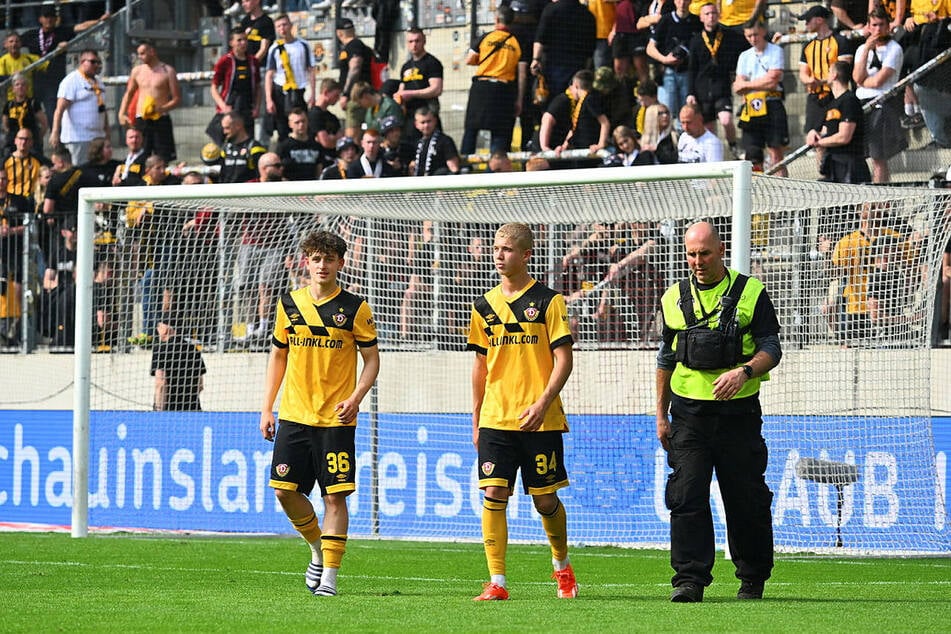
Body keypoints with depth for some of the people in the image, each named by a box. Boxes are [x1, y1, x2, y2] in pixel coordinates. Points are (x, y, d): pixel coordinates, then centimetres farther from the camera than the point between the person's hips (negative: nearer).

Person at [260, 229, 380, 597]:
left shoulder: (354, 308, -2)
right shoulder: (289, 304, 7)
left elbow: (371, 359, 1)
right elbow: (278, 356, 15)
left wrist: (355, 399, -15)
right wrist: (267, 408, 9)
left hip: (335, 419, -4)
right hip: (294, 415, 4)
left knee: (335, 496, -6)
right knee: (285, 491, 1)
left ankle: (329, 576, -1)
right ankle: (318, 549, 25)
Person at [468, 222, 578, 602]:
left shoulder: (548, 301, -2)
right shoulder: (485, 306, 11)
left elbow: (563, 360, -6)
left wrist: (543, 403, -18)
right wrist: (476, 419, 15)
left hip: (540, 421, -3)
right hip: (495, 420, 3)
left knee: (545, 500, 4)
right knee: (493, 496, -9)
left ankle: (562, 565, 29)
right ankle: (496, 582, -7)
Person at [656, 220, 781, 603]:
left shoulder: (750, 292, 0)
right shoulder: (674, 299, 10)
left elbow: (771, 348, -2)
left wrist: (744, 371, -23)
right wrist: (661, 415, 15)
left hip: (739, 412, -2)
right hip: (690, 413, 2)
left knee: (746, 500, 3)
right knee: (686, 498, -8)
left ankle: (753, 578, 18)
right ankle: (689, 579, -7)